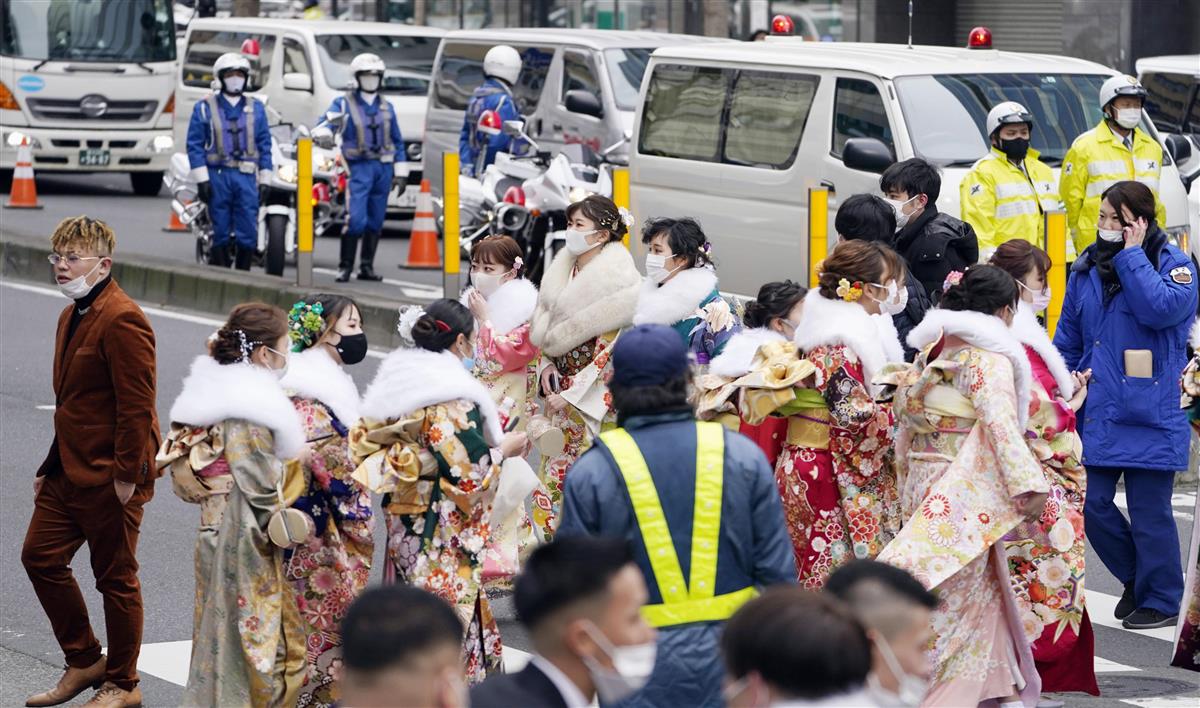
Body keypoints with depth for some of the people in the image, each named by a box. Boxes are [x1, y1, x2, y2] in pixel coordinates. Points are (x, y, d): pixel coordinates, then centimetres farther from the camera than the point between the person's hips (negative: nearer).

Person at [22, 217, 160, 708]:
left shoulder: (122, 320, -18)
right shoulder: (71, 317, 14)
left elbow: (137, 406, -21)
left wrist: (126, 477, -21)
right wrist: (52, 465, 17)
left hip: (109, 478, -10)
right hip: (70, 472, 10)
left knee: (116, 577, 2)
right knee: (40, 556, 11)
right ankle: (84, 661, 25)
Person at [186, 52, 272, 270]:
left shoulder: (256, 108, 13)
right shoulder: (205, 107, 5)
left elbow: (264, 145, 13)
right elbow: (195, 144, 1)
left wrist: (264, 180, 6)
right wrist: (202, 179, -7)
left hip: (247, 177, 2)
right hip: (217, 176, -2)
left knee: (248, 234, -3)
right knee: (220, 233, 0)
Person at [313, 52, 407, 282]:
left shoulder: (386, 106, 15)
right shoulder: (344, 104, 1)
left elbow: (397, 141, 19)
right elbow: (323, 124, -12)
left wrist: (401, 173, 14)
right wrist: (323, 134, -37)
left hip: (384, 168, 5)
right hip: (359, 166, -5)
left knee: (375, 221, 6)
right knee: (356, 219, -16)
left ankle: (367, 267, 14)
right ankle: (345, 267, -10)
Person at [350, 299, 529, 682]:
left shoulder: (395, 384, 6)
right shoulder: (452, 396, -18)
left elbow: (366, 447, 13)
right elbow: (470, 474, -19)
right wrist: (505, 449, -2)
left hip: (403, 521, 8)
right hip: (444, 536, -8)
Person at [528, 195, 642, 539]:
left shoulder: (617, 278, -16)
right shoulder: (565, 268, 7)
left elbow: (610, 354, -17)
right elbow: (546, 329, 17)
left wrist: (571, 394, -16)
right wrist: (546, 364, -1)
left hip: (597, 394, -7)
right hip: (562, 385, 7)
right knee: (555, 469, 9)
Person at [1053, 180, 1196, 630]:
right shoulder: (1087, 267, 12)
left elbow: (1162, 307, -23)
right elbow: (1067, 340, 19)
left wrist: (1131, 254, -16)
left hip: (1150, 415, -5)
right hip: (1098, 412, 5)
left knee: (1149, 513, 0)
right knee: (1090, 503, 3)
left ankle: (1161, 601, 14)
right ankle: (1135, 577, 25)